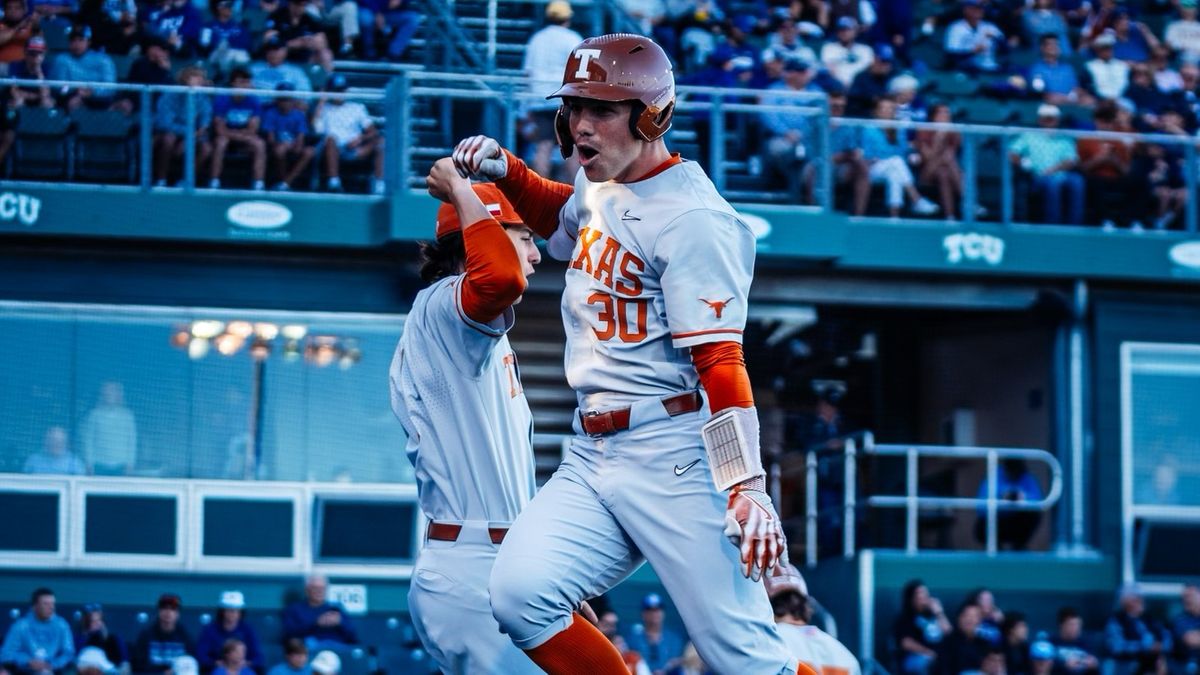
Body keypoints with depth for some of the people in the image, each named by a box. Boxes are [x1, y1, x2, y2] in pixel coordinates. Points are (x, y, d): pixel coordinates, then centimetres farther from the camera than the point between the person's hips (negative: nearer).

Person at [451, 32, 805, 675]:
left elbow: (720, 362, -19)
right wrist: (501, 169, 18)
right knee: (521, 594, -16)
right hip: (590, 455, 8)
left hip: (674, 459, -8)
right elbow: (554, 211, 40)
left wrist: (746, 488, -28)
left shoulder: (691, 220, -12)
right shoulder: (597, 188, 14)